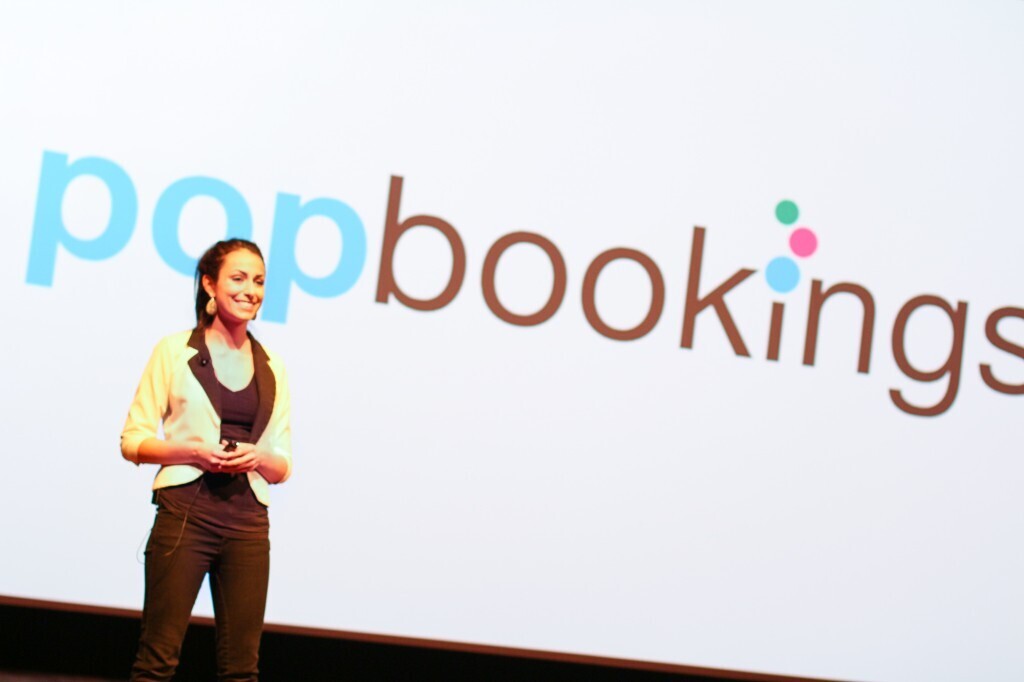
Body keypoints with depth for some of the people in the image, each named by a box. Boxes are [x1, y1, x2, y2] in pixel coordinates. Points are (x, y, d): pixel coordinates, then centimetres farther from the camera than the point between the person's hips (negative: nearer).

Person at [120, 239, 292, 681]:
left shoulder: (272, 367, 13)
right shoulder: (175, 351, 4)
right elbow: (133, 440, 2)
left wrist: (259, 458, -7)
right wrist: (192, 450, -14)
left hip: (248, 523, 4)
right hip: (186, 512, -3)